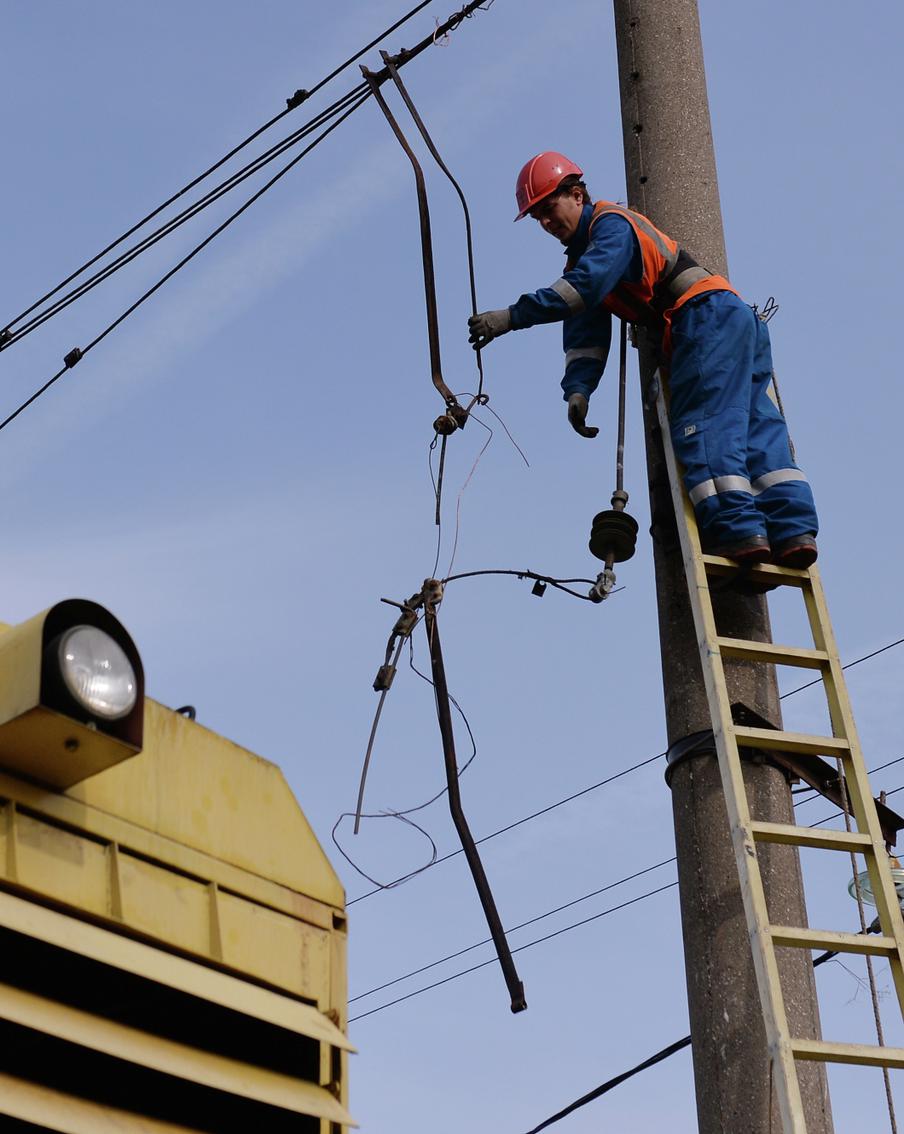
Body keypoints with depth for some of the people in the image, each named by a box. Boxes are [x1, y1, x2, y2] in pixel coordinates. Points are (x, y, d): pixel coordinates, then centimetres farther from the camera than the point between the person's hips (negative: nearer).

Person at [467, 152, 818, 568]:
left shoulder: (612, 224, -3)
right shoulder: (579, 259, 25)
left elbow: (586, 284, -22)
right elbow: (584, 337, 13)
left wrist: (513, 316, -24)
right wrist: (578, 388, -4)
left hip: (711, 314, -9)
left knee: (705, 425, -18)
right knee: (754, 427, -2)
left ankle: (736, 527, -27)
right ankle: (793, 528, -11)